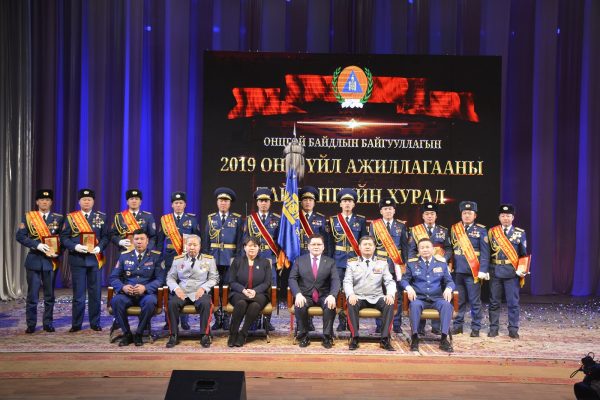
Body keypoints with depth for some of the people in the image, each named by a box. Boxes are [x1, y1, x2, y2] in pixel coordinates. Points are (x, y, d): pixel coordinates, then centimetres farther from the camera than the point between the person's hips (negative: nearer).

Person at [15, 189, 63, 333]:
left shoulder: (58, 218, 5)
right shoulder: (28, 217, 3)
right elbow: (20, 236, -5)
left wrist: (58, 252, -13)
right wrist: (37, 245, -17)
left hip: (51, 260, 1)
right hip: (34, 259, -1)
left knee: (49, 295, 7)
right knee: (32, 294, 2)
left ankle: (48, 323, 15)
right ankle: (31, 324, 10)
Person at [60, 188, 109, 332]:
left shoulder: (101, 217, 6)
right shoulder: (71, 217, 3)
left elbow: (106, 236, 4)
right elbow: (64, 237, 1)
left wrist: (99, 247, -14)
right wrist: (75, 246, -16)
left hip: (95, 259, 1)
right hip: (77, 259, -1)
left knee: (95, 293, 6)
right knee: (78, 293, 3)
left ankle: (95, 323, 15)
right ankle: (76, 324, 13)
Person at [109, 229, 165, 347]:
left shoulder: (156, 256, 5)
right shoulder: (124, 256, 12)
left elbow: (160, 279, 0)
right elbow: (114, 277, 9)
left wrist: (145, 287, -18)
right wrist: (123, 287, -13)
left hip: (146, 293, -2)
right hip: (127, 293, 2)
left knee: (150, 302, -36)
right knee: (116, 301, -31)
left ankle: (139, 334, -15)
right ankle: (126, 334, -13)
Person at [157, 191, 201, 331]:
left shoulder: (192, 219, 7)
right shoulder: (164, 219, 8)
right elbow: (160, 240, 9)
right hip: (170, 258, 1)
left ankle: (184, 320, 9)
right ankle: (169, 321, 9)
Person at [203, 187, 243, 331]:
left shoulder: (237, 219, 5)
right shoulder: (210, 218, 11)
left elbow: (240, 240, 2)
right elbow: (206, 240, 10)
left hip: (230, 258, -2)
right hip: (214, 258, 2)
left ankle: (226, 319, 7)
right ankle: (218, 319, 11)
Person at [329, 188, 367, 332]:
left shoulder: (361, 220, 8)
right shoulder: (333, 220, 8)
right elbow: (330, 242, 6)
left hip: (355, 260, 0)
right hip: (339, 260, 0)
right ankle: (342, 320, 8)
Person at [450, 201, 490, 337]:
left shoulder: (481, 230, 1)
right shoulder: (454, 229, 9)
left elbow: (485, 252, -4)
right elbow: (450, 248, 9)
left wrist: (482, 270, -11)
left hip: (473, 271, -3)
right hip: (457, 270, 3)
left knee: (475, 301, 2)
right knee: (458, 300, 9)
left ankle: (475, 328, 11)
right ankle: (458, 325, 20)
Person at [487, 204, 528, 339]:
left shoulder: (520, 233, 5)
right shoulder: (492, 232, 6)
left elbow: (524, 254, 7)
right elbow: (487, 252, 5)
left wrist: (521, 270, -4)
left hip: (512, 272, -1)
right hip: (495, 271, 1)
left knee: (513, 302, 2)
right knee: (494, 302, 6)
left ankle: (513, 329, 11)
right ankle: (493, 328, 15)